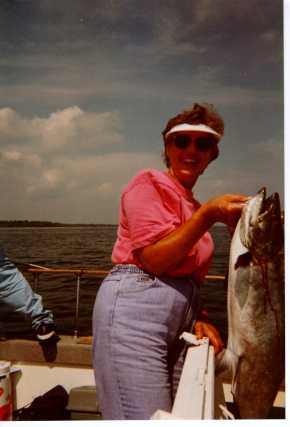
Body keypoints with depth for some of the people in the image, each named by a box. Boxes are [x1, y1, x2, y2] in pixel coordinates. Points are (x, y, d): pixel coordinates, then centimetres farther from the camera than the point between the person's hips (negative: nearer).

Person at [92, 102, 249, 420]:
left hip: (181, 321, 8)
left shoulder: (194, 207, 20)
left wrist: (199, 318, 5)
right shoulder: (148, 183, -3)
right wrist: (208, 216, -19)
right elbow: (154, 259, -13)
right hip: (135, 309, -8)